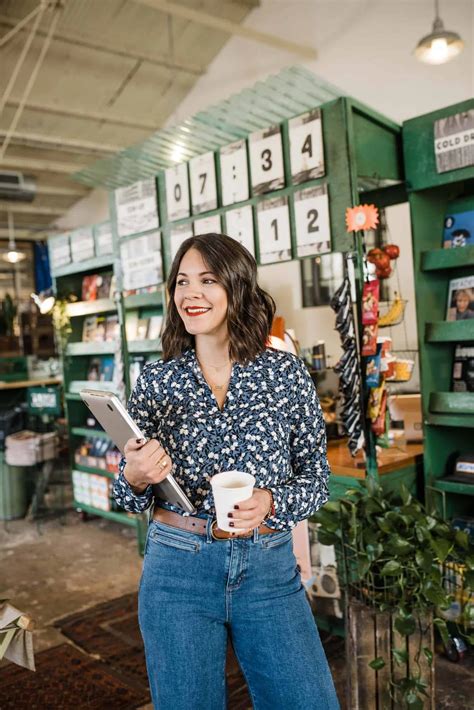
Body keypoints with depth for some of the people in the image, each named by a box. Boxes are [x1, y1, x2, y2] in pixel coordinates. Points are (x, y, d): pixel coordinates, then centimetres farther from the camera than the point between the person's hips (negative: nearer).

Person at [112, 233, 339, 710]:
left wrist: (270, 502, -18)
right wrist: (135, 478, -17)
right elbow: (129, 498, 6)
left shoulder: (286, 373, -4)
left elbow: (316, 475, 2)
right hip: (177, 568, 1)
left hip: (269, 568, 0)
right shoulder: (155, 381, -2)